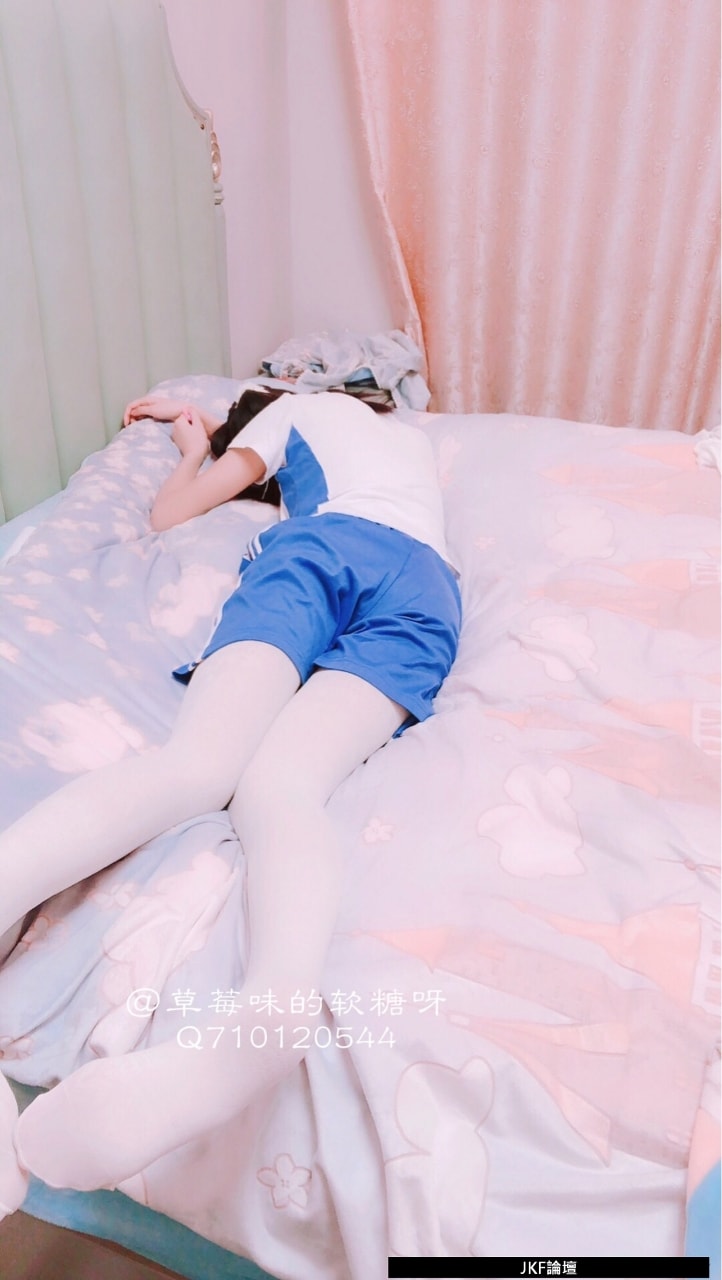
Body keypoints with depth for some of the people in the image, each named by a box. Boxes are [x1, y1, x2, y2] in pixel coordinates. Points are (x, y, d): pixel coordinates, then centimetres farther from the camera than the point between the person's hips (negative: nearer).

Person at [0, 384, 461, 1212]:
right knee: (277, 786, -22)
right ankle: (278, 1007, -55)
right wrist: (212, 428, 71)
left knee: (199, 762, -22)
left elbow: (170, 513, 28)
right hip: (427, 584, 3)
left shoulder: (292, 408, 33)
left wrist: (196, 449, 50)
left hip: (320, 548, -2)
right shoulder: (413, 434, 47)